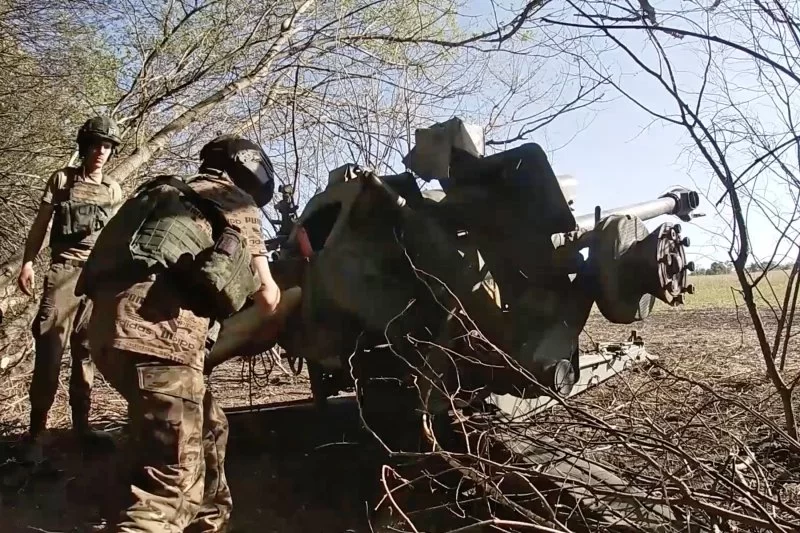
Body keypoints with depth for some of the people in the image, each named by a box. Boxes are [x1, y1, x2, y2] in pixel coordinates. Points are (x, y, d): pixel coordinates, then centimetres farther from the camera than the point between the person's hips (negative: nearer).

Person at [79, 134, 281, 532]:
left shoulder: (175, 195, 35)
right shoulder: (236, 204, 14)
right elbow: (267, 298, 12)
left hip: (112, 324, 9)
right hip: (155, 327, -9)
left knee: (208, 428, 24)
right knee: (173, 480, -10)